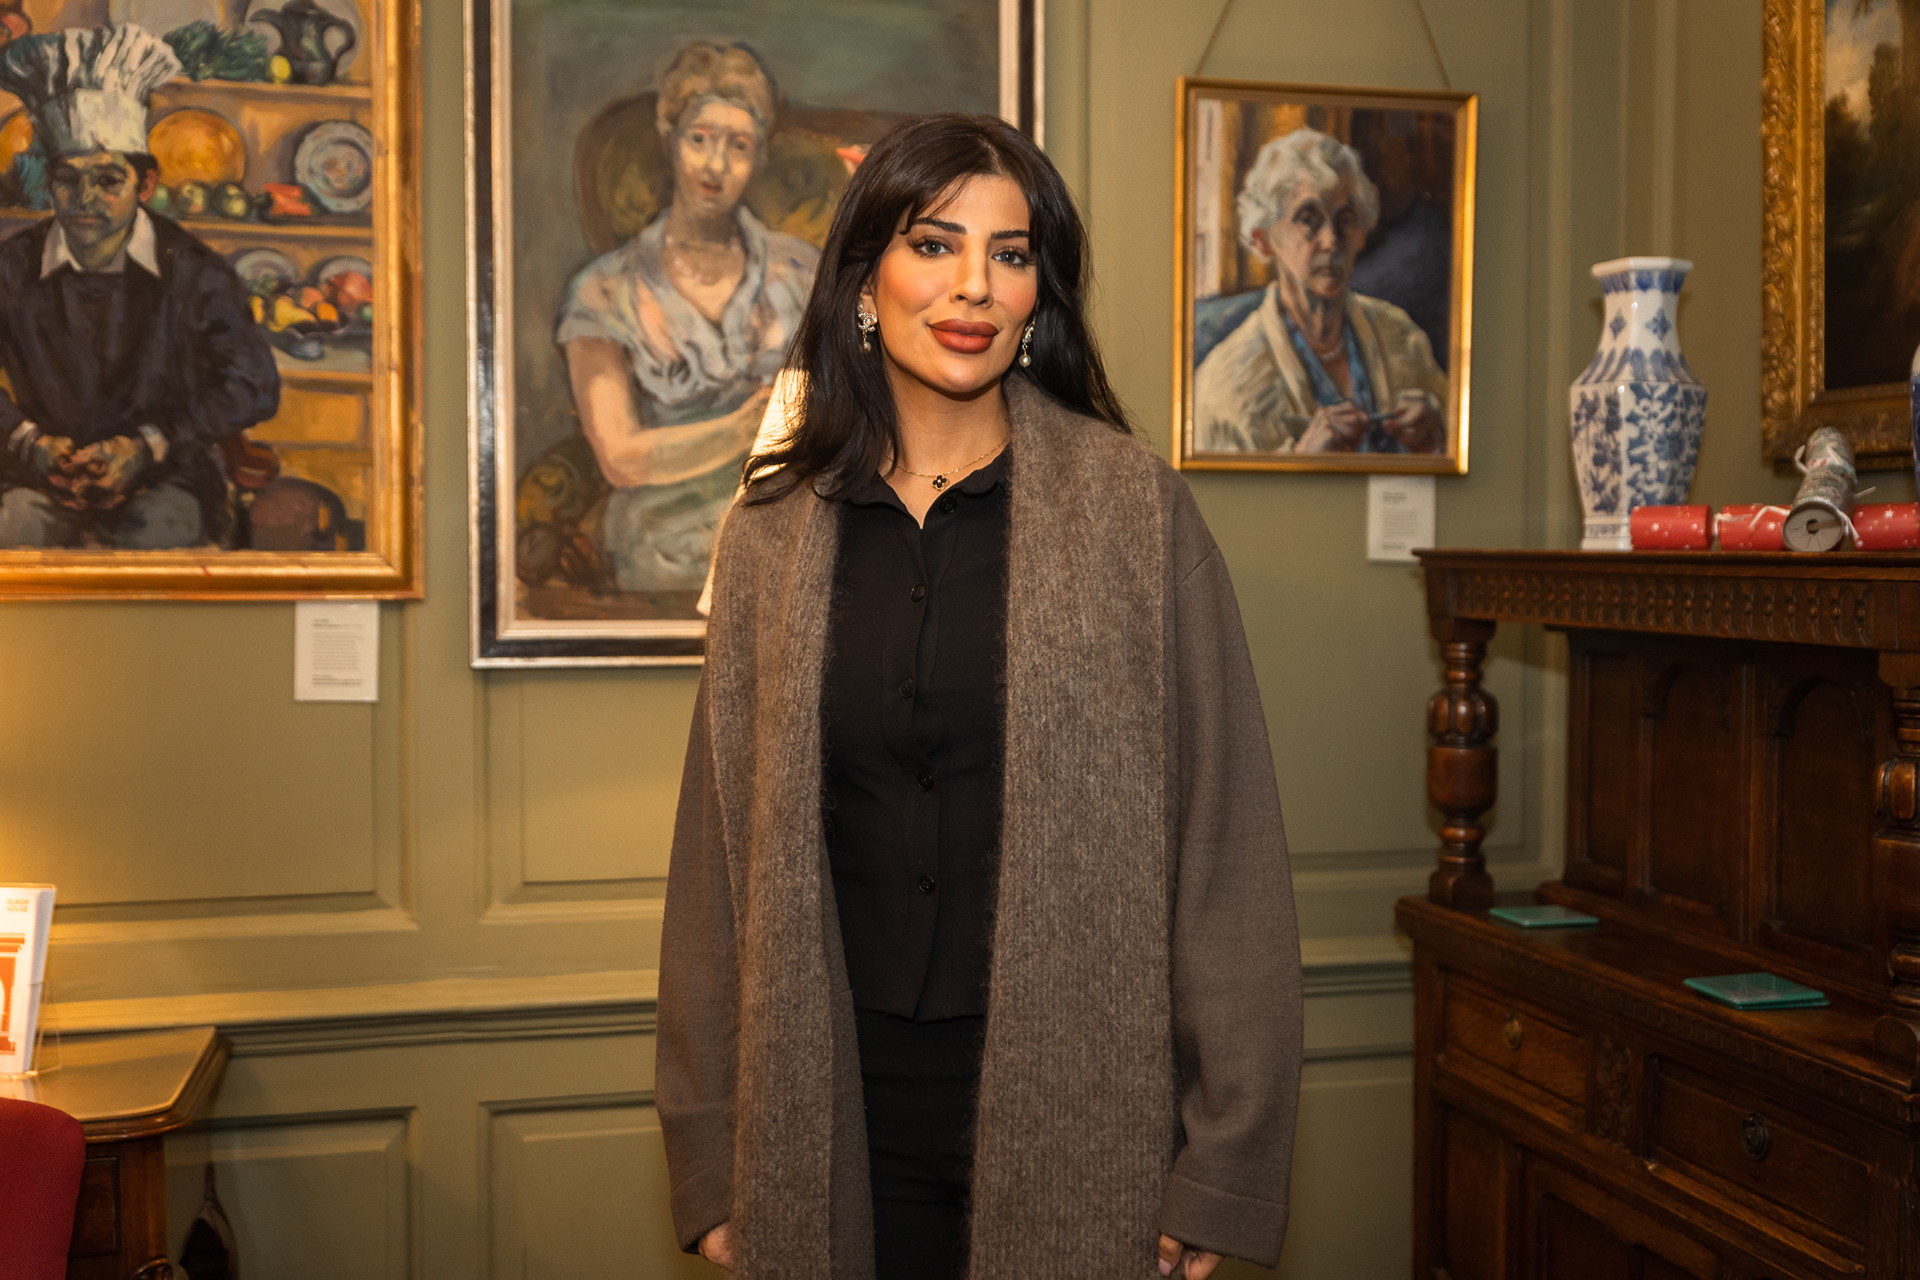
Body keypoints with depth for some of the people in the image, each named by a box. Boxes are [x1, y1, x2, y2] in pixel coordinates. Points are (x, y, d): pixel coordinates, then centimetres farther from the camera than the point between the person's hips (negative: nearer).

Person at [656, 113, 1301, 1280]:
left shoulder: (1134, 506, -5)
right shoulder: (774, 534, 3)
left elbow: (1225, 842, -7)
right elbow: (724, 854, 6)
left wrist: (1224, 1163, -9)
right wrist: (712, 1156, 6)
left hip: (1074, 1103, -2)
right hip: (842, 1113, 2)